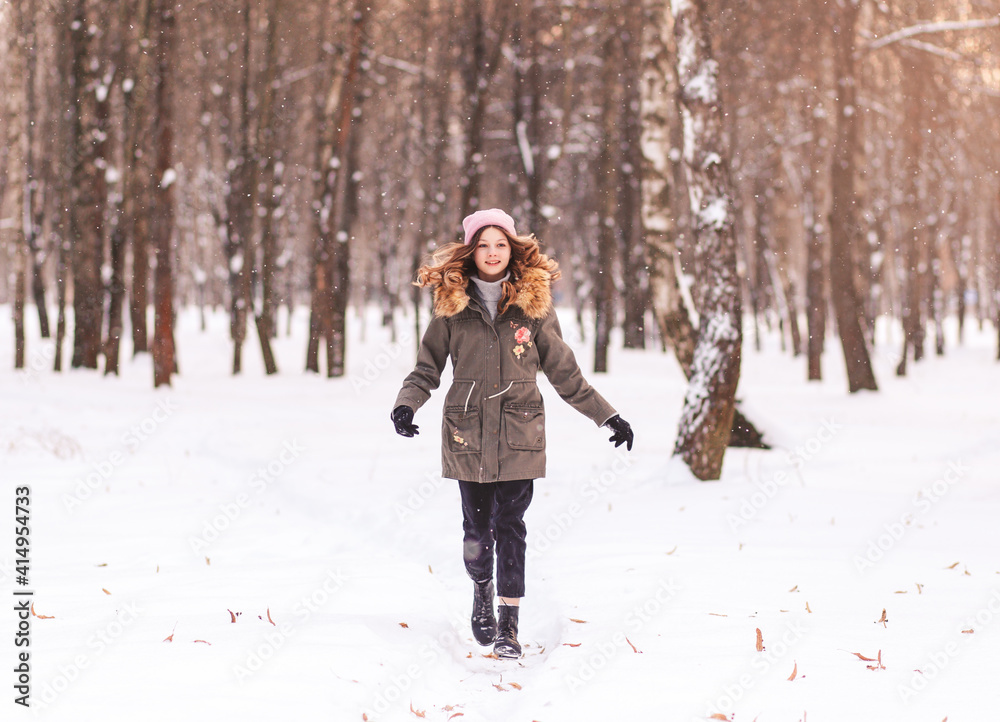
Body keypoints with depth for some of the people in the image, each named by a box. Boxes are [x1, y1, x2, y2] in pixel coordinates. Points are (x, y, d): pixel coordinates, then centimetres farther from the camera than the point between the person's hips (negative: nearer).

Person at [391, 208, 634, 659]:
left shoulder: (533, 304, 2)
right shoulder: (452, 305, 2)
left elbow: (564, 373, 8)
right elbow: (427, 368, 7)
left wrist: (607, 416, 7)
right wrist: (406, 404, -11)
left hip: (519, 435, -1)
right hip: (468, 434, 1)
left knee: (510, 527, -5)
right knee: (477, 526, 5)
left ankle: (509, 625, 1)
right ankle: (481, 593, 34)